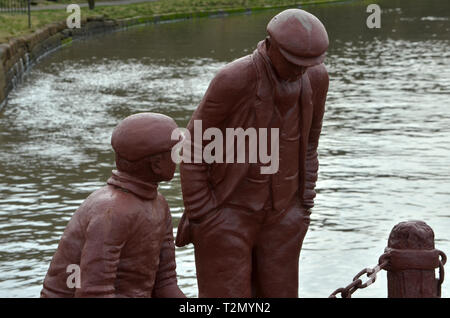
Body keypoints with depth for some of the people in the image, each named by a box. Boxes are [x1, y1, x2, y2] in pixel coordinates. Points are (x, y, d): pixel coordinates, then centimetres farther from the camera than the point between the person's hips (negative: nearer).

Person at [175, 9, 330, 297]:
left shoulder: (315, 77, -8)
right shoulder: (233, 79, -26)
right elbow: (194, 149, -15)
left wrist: (305, 204, 7)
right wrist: (199, 219, -13)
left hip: (278, 214, 5)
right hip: (226, 213, -5)